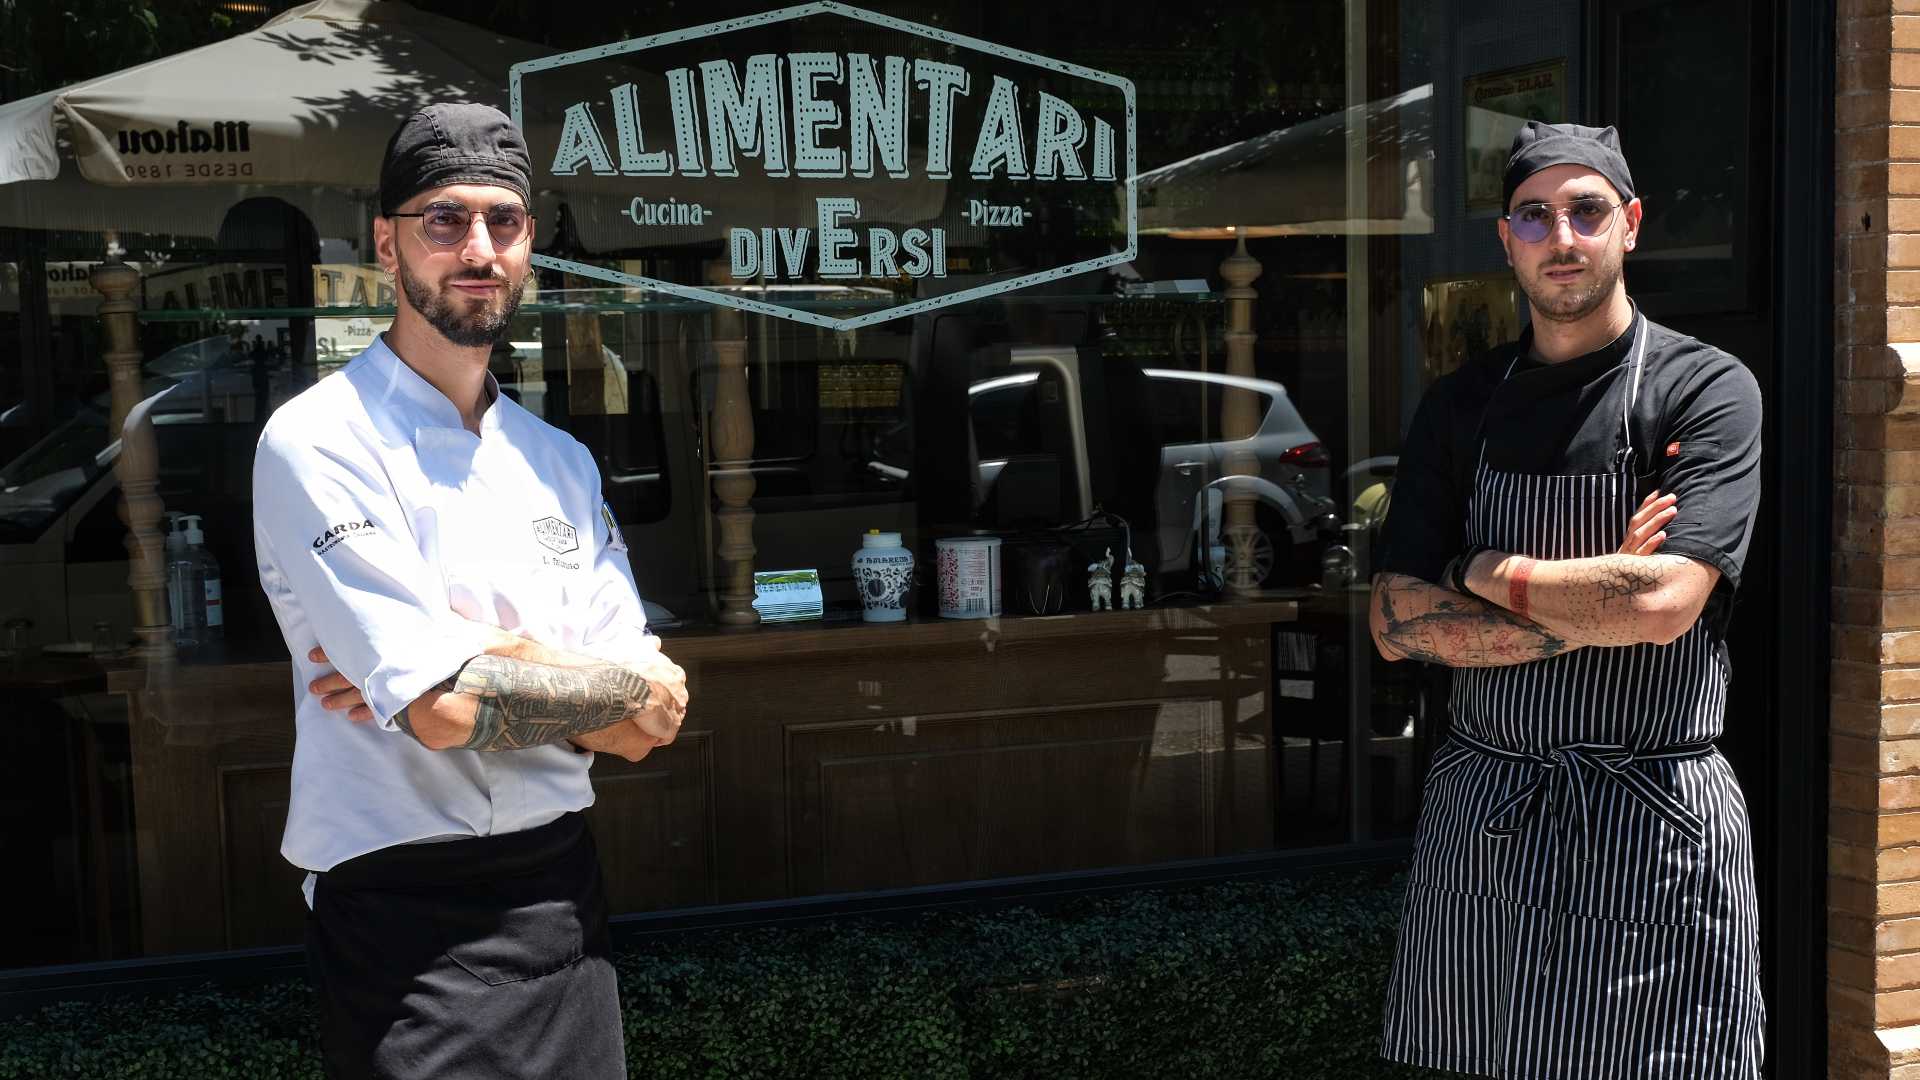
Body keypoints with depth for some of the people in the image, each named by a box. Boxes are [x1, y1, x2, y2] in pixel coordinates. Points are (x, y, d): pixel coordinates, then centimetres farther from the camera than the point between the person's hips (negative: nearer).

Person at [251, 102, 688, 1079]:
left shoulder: (560, 462, 9)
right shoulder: (319, 443, -10)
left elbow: (640, 731, 1)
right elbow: (447, 710, -21)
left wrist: (475, 657, -14)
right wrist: (635, 685, -6)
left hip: (563, 890, 6)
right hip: (411, 917, -6)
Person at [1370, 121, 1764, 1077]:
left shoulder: (1706, 390, -5)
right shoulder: (1462, 405, 8)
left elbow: (1666, 602, -20)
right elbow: (1397, 623, 0)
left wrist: (1487, 573, -7)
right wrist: (1591, 611, -11)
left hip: (1654, 828, -3)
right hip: (1480, 819, 4)